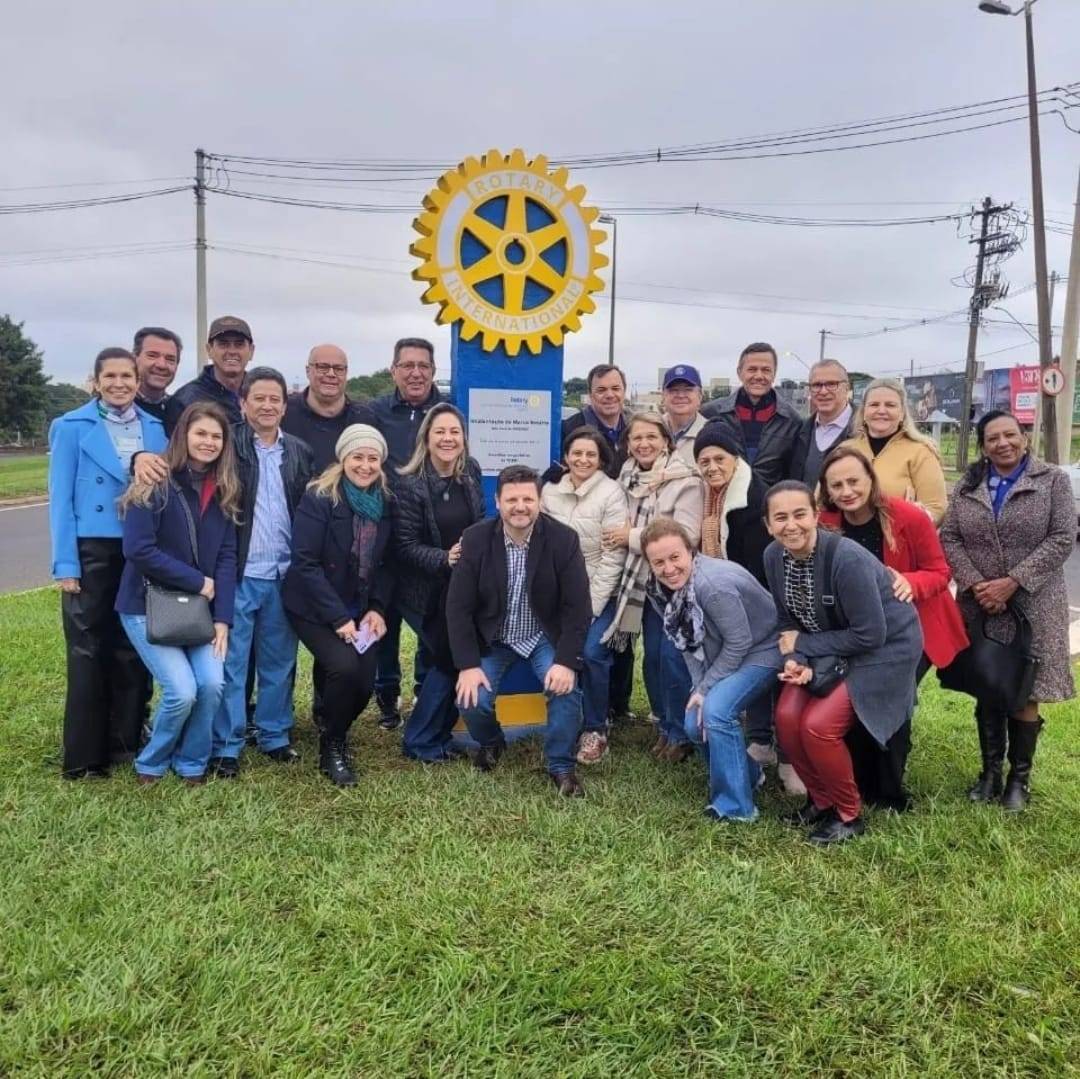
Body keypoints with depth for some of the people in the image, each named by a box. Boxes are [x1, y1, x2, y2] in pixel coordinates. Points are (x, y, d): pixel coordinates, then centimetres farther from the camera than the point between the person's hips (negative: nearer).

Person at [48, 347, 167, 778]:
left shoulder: (156, 428, 7)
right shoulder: (71, 427, -2)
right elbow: (60, 499, -4)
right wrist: (64, 563, -10)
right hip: (92, 553, -3)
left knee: (134, 650, 10)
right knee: (88, 652, 3)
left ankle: (127, 741, 24)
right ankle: (84, 755, 11)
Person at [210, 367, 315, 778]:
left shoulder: (300, 452, 11)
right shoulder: (228, 446, -3)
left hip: (285, 575, 4)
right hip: (238, 574, -4)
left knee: (279, 662, 13)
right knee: (231, 662, 3)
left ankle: (274, 736, 26)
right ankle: (226, 746, 13)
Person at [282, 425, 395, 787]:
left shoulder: (384, 502, 2)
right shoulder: (318, 498, -14)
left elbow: (386, 563, 6)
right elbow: (305, 563, -18)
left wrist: (377, 609, -8)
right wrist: (338, 617, -21)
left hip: (361, 610, 5)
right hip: (315, 608, -5)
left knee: (365, 683, -6)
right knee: (344, 667, -24)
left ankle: (335, 729, 28)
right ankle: (331, 748, 1)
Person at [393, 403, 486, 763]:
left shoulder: (471, 472, 2)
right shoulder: (410, 484, -15)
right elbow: (406, 546, -17)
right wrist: (445, 559, -30)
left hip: (466, 586, 6)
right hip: (427, 591, -6)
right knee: (450, 660, -6)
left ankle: (437, 735, 27)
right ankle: (420, 741, 13)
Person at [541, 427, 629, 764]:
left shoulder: (611, 493, -9)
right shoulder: (550, 491, 3)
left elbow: (613, 556, -11)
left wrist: (591, 606, -13)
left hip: (600, 593, -3)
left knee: (592, 652, -17)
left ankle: (595, 730, 2)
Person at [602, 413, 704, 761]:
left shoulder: (685, 480, -14)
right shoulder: (628, 476, 5)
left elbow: (688, 535, -21)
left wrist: (633, 537, -18)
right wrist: (623, 534, -4)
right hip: (644, 581, 6)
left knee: (673, 658, -5)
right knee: (652, 656, 12)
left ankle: (681, 734, 11)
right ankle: (664, 725, 27)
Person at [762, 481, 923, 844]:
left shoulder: (847, 558, -30)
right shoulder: (774, 556, -9)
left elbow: (870, 634, -26)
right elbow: (788, 622, 1)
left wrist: (803, 646, -19)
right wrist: (795, 660, -19)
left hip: (885, 648, -6)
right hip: (828, 649, 6)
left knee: (818, 725, -20)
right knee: (787, 717, -12)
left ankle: (849, 814, 6)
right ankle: (821, 799, 15)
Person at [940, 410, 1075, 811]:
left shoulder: (1053, 480, -1)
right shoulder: (967, 487, 6)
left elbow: (1062, 538, -8)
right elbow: (949, 538, 2)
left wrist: (1013, 581, -16)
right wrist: (976, 584, -13)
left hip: (1032, 607, -2)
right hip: (979, 606, 2)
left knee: (1024, 692, 3)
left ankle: (1019, 778, 17)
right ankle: (990, 772, 21)